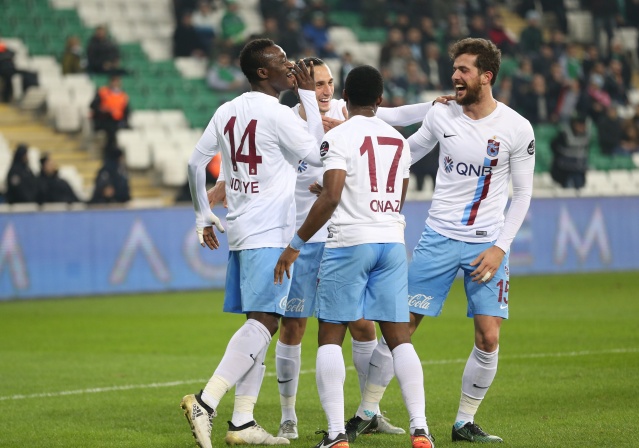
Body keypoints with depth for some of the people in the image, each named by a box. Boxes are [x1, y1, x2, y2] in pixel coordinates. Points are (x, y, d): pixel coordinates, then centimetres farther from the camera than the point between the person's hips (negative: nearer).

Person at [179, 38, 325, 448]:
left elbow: (196, 163, 15)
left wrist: (204, 217, 25)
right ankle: (206, 402, -26)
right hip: (269, 233, -9)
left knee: (260, 323, 12)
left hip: (240, 230, 9)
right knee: (264, 322, -13)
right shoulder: (277, 114, -12)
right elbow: (319, 154, -2)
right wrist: (309, 95, 2)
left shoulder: (227, 112, 11)